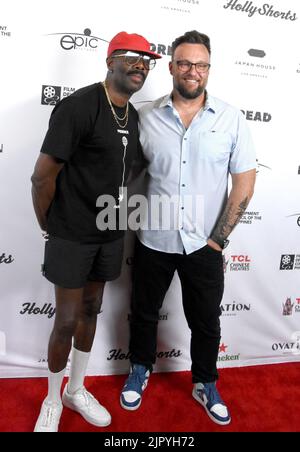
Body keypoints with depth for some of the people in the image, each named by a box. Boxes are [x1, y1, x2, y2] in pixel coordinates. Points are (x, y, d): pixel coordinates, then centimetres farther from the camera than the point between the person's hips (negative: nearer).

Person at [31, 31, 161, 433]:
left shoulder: (133, 117, 8)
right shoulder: (79, 106, -17)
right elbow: (42, 175, -17)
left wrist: (114, 219, 12)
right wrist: (49, 229, -7)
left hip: (110, 234, 7)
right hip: (72, 236, -6)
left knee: (90, 312, 17)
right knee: (67, 321, 4)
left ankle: (77, 390, 38)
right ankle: (53, 400, 31)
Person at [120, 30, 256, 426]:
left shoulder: (231, 119, -3)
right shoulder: (146, 117, -2)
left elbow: (244, 183, -3)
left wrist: (218, 239, -6)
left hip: (204, 245, 0)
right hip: (153, 242, 1)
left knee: (206, 322, 16)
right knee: (144, 313, 19)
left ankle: (206, 385, 42)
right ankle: (140, 370, 46)